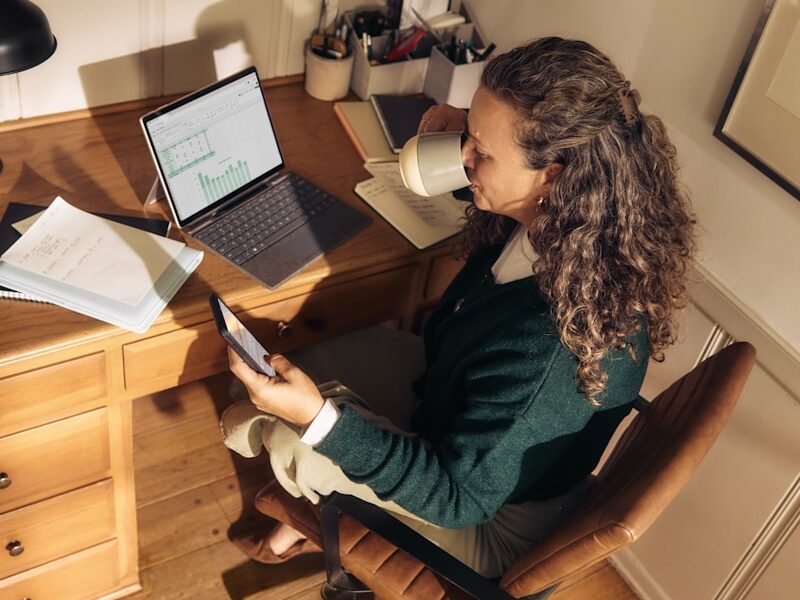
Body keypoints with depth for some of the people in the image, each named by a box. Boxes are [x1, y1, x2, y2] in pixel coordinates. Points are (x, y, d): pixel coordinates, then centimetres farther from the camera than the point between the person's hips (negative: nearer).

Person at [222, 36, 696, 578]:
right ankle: (318, 512, 33)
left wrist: (317, 416, -38)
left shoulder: (547, 348, -43)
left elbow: (461, 498, -30)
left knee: (291, 444, -3)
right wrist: (472, 131, -13)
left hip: (492, 519, -7)